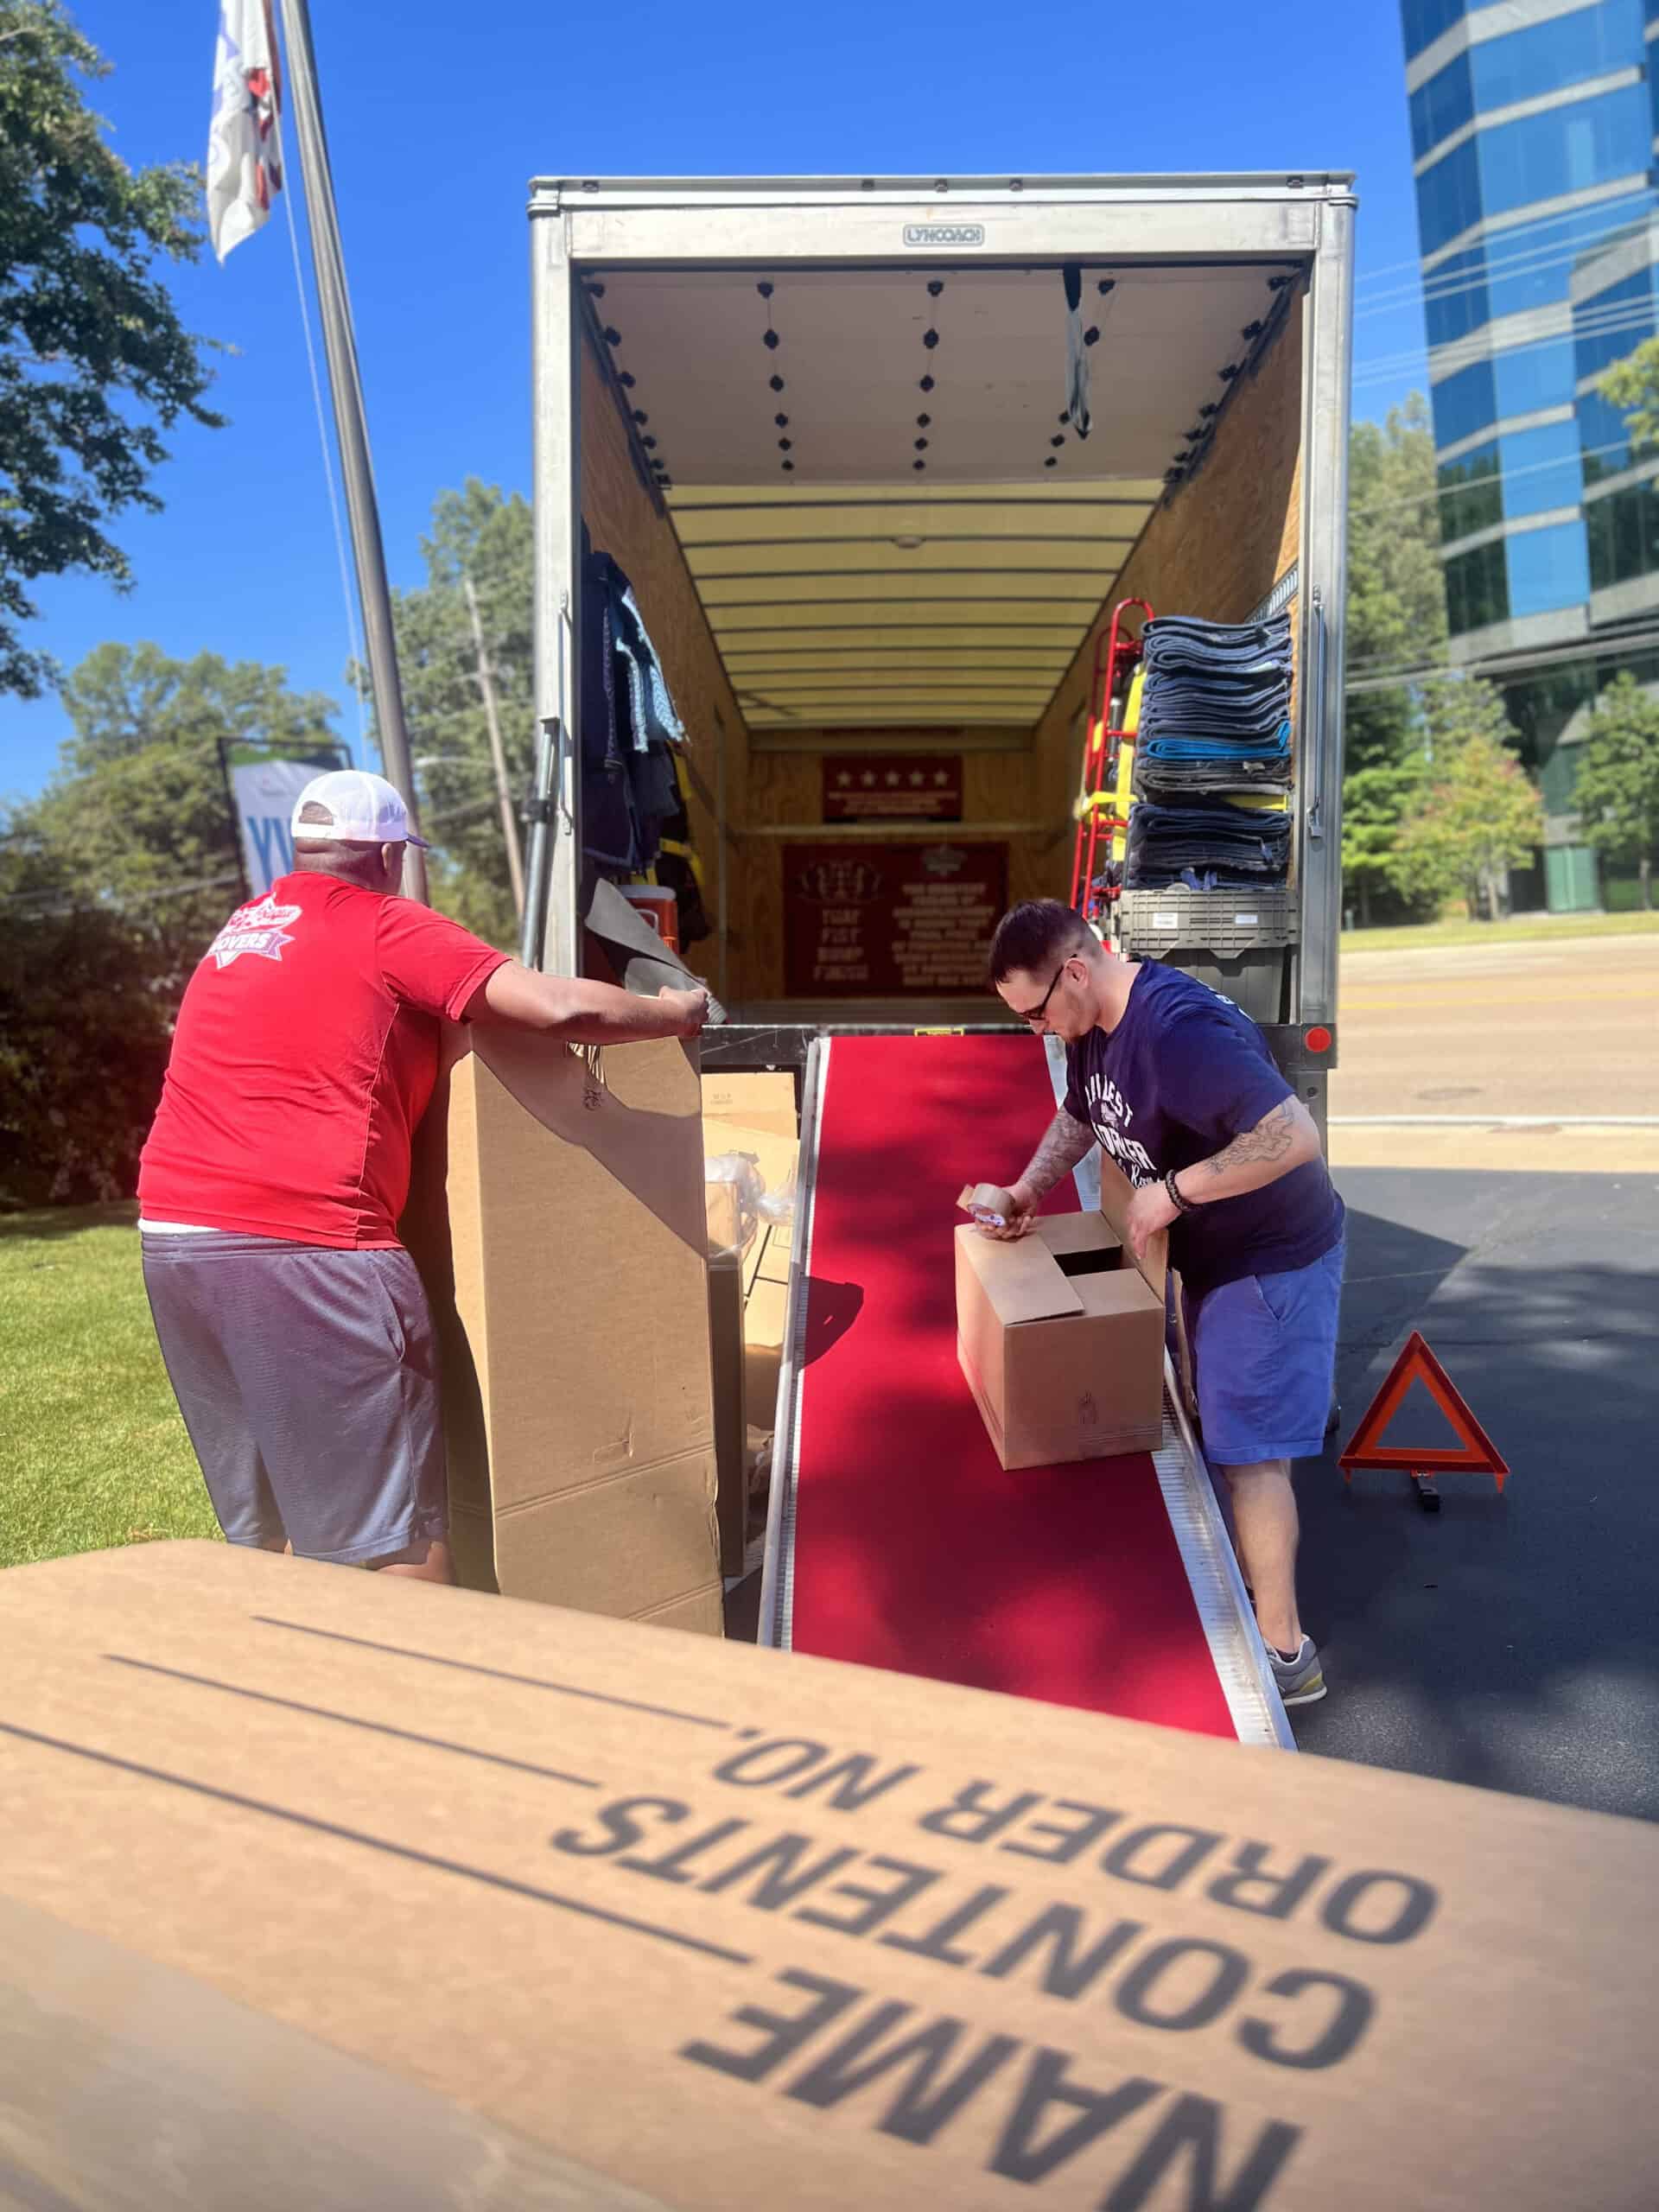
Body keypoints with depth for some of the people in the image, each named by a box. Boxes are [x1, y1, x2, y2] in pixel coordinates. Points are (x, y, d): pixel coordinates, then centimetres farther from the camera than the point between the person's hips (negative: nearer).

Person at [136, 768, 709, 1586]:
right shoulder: (388, 926, -2)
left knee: (268, 1527, 18)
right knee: (393, 1532, 0)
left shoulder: (240, 928, 20)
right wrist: (674, 1014, 7)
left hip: (171, 1235, 8)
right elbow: (564, 1008, -11)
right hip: (302, 1244, -8)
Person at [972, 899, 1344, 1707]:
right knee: (1222, 1433, 20)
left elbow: (1294, 1135, -37)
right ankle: (1248, 1588, 38)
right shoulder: (1094, 1026, -1)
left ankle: (1283, 1651, 12)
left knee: (1249, 1451, -2)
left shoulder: (1179, 1029, -33)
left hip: (1273, 1260, -10)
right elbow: (1079, 1115, 18)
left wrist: (1173, 1191, -30)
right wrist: (1030, 1187, 2)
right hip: (1212, 1254, 10)